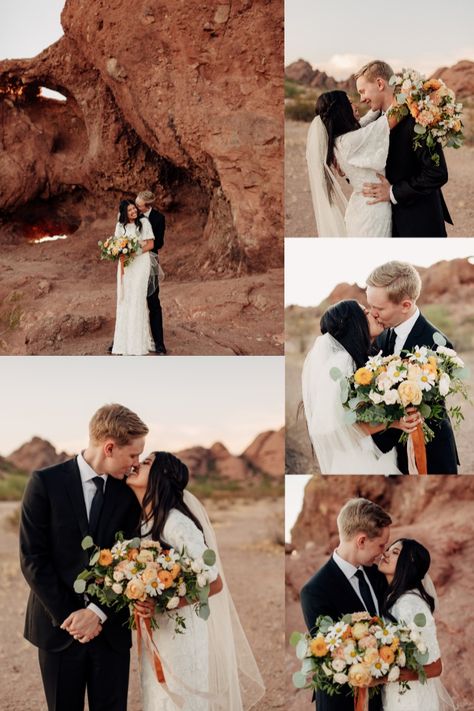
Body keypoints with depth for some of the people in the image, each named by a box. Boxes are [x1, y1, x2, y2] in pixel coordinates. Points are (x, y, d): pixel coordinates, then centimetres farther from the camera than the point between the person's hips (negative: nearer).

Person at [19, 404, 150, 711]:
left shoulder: (129, 492, 2)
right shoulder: (46, 482, -6)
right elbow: (33, 557, -8)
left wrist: (98, 613, -12)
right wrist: (65, 616, -11)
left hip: (110, 627, 2)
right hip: (58, 627, -2)